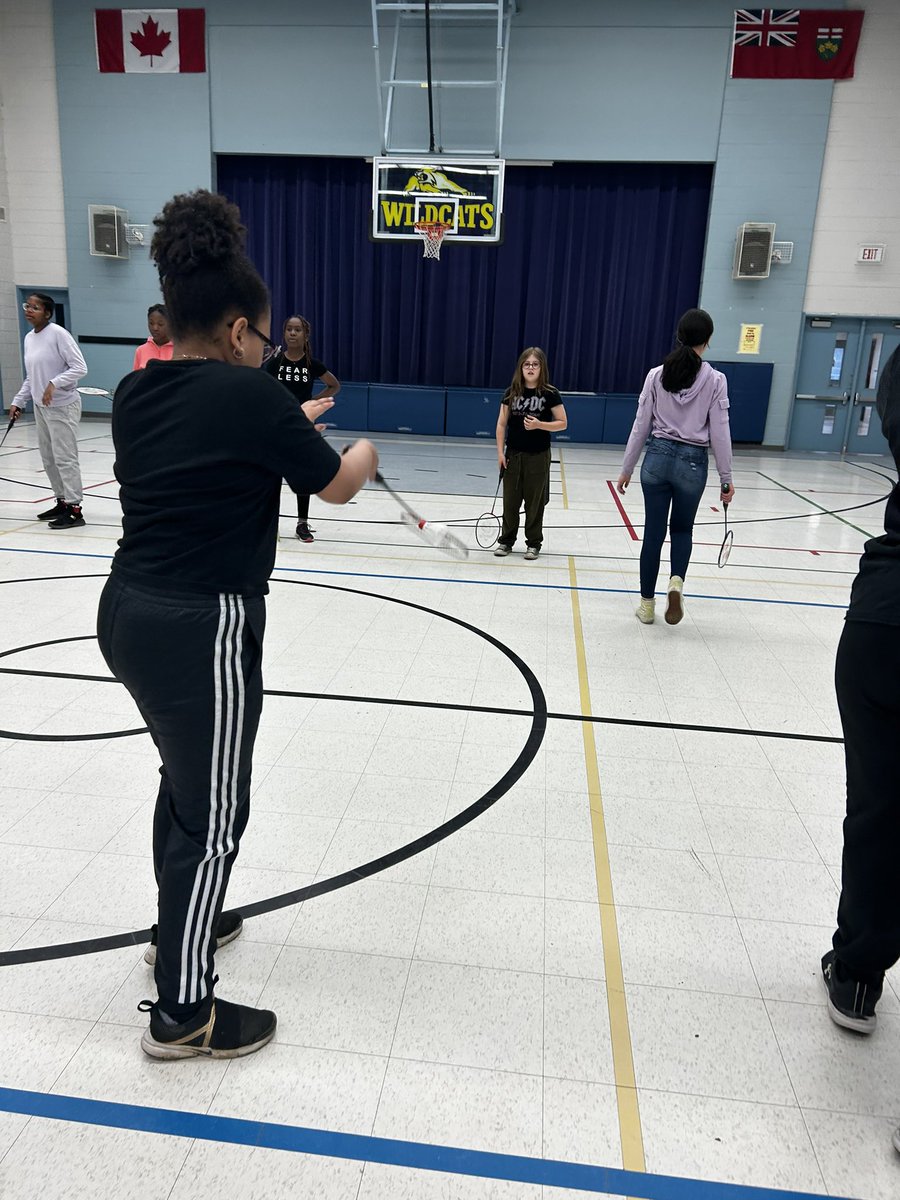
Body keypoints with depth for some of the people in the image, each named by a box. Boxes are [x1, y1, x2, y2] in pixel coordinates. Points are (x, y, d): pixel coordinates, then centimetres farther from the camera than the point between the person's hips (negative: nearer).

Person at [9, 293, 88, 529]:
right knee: (48, 458, 12)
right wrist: (18, 402, 14)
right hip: (40, 407, 8)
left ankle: (75, 509, -3)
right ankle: (63, 502, 23)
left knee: (64, 457, -7)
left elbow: (80, 368, -16)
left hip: (62, 406, -8)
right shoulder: (29, 338, 12)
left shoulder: (58, 333, -12)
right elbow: (31, 377, 20)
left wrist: (54, 384, -25)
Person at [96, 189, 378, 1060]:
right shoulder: (250, 393, -13)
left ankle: (184, 922, 46)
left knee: (186, 777, 27)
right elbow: (336, 487, -1)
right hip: (201, 630, -8)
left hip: (128, 613, 9)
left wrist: (285, 425, 26)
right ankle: (181, 1013, 21)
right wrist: (364, 452, 20)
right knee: (213, 815, 6)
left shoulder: (135, 393, 7)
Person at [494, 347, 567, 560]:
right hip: (513, 454, 2)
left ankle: (533, 543, 18)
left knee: (534, 502, 6)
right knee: (510, 500, 8)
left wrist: (539, 425, -19)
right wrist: (500, 452, -2)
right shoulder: (512, 392, 1)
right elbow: (502, 424, 4)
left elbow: (562, 423, -4)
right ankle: (506, 540, 21)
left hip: (538, 456, -2)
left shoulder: (550, 394, -6)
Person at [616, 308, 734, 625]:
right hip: (692, 463, -1)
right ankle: (677, 581, -6)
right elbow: (720, 432, -4)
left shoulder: (656, 375, -1)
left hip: (658, 457, 1)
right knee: (682, 528, 20)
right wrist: (726, 477, 3)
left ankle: (647, 604, 16)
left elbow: (641, 426, 1)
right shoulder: (715, 380, -5)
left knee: (653, 532, 9)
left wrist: (627, 468, 8)